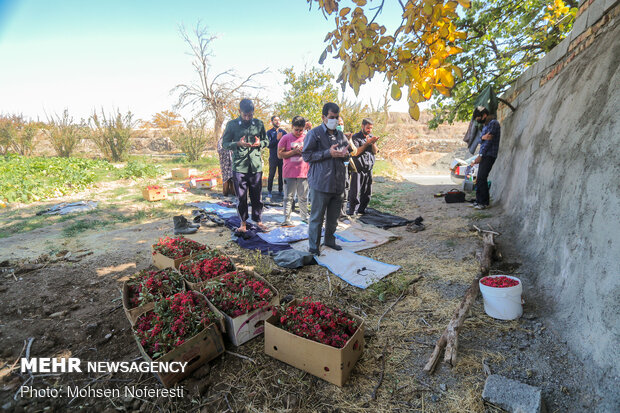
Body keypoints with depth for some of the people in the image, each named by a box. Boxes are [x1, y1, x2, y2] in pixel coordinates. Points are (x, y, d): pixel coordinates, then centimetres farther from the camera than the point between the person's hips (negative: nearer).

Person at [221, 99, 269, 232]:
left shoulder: (259, 124, 8)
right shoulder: (232, 124, 2)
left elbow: (266, 141, 16)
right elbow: (224, 143, 3)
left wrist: (260, 143, -7)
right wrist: (237, 144, -16)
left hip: (256, 165, 2)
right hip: (239, 165, -1)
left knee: (256, 195, 8)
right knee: (241, 196, 5)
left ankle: (257, 220, 23)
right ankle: (243, 222, 19)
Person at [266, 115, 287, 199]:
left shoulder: (283, 132, 11)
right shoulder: (269, 132, 3)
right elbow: (269, 144, -8)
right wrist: (277, 139, -18)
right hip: (273, 157, -2)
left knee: (281, 174, 7)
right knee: (271, 175, 0)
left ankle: (280, 191, 17)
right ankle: (269, 191, 11)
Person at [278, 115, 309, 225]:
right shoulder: (286, 138, 1)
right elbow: (280, 154, -4)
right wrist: (294, 151, -12)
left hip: (304, 172, 3)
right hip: (289, 173, -2)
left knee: (303, 197, 11)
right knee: (288, 197, 2)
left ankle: (305, 216, 24)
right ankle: (287, 219, 8)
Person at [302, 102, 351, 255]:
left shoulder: (340, 134, 16)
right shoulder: (314, 134, -4)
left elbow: (347, 153, 26)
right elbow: (307, 155, -11)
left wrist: (345, 154, 1)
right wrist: (328, 153, -17)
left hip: (338, 183, 6)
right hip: (320, 183, -6)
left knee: (334, 216, 16)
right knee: (317, 216, 1)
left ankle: (330, 240, 33)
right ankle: (313, 247, 14)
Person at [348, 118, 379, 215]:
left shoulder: (371, 137, 14)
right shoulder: (355, 137, -3)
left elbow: (375, 151, 8)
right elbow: (355, 152, -13)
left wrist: (373, 143, -11)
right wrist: (367, 143, -15)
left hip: (369, 169, 6)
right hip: (358, 169, -5)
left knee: (367, 192, 9)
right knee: (355, 192, -5)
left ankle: (362, 210, 22)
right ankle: (352, 211, 4)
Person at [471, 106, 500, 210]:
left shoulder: (493, 123, -7)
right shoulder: (485, 125, 21)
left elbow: (489, 140, -14)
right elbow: (480, 140, 10)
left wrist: (480, 155, -16)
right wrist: (483, 137, -15)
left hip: (489, 155, -9)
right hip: (483, 155, 9)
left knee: (481, 178, -15)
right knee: (480, 179, 7)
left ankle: (484, 202, -10)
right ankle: (479, 201, 12)